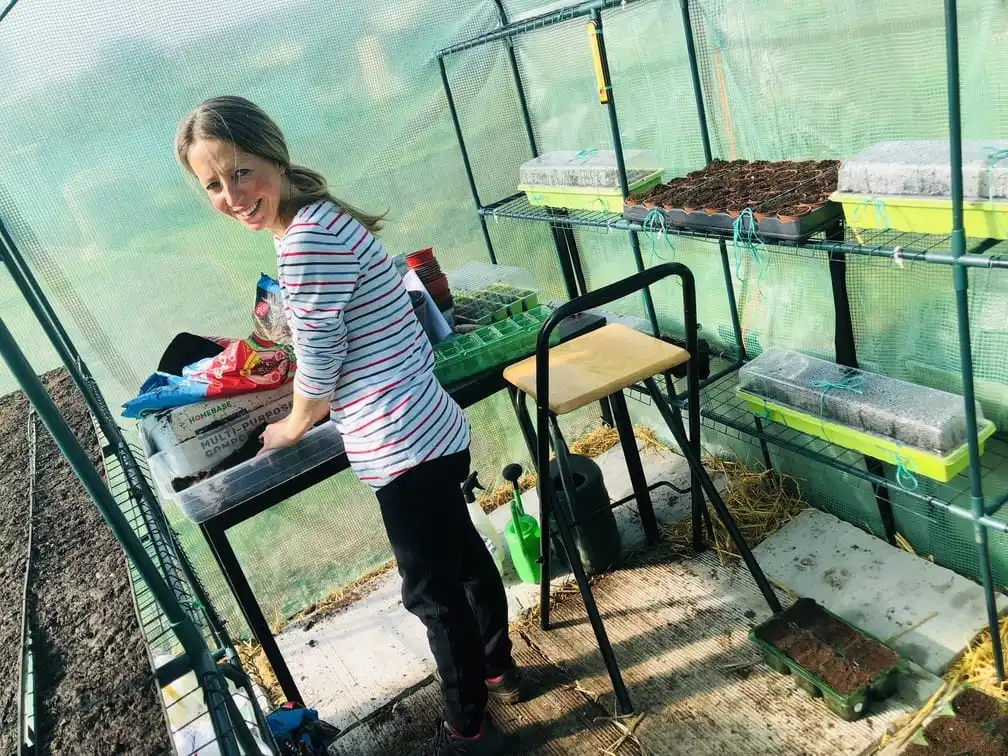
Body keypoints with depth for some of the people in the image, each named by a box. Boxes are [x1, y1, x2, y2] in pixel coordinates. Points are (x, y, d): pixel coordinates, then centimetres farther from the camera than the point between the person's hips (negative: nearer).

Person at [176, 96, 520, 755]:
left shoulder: (307, 242, -21)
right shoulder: (321, 218, 9)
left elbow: (318, 367, -15)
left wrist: (292, 427, 3)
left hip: (401, 447, -10)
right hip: (433, 430, 10)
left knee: (433, 589, 8)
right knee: (462, 552, 25)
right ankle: (499, 669, 48)